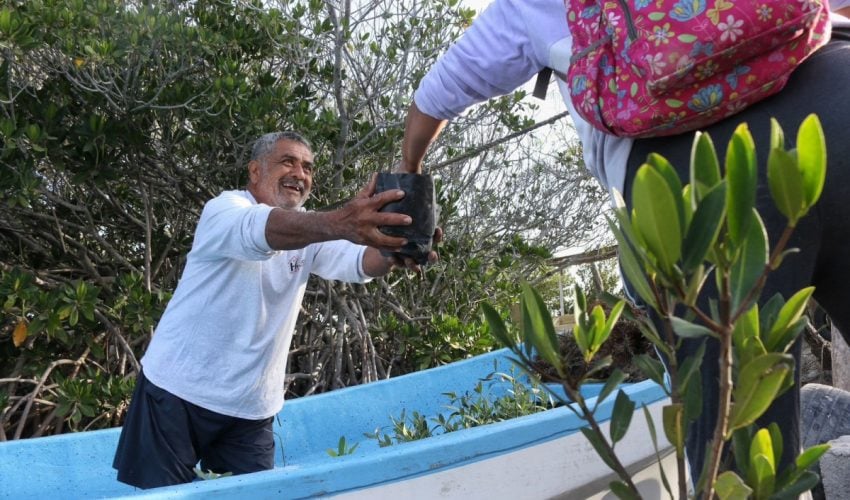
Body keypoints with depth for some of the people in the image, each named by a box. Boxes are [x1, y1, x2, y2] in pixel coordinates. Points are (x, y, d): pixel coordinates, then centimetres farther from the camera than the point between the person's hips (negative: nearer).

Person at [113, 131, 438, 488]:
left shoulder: (309, 233, 4)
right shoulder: (225, 209, -12)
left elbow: (356, 261, -16)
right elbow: (259, 231, -37)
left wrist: (391, 251, -42)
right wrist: (341, 222, -56)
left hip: (252, 407, 5)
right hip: (179, 390, -4)